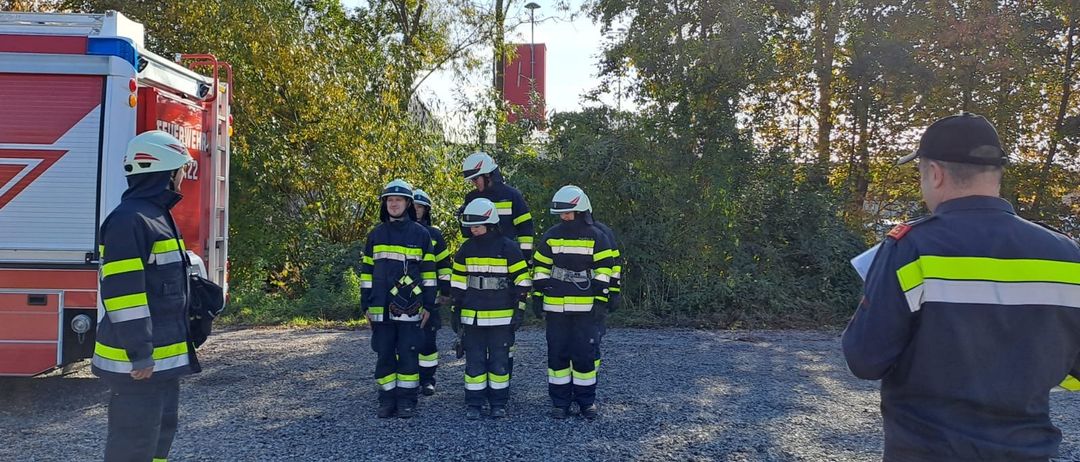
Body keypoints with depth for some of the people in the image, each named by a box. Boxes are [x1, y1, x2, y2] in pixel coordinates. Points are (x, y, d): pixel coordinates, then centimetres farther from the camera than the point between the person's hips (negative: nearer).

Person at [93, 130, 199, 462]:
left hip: (164, 357, 10)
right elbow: (123, 292, -23)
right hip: (137, 362, -10)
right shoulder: (129, 220, -18)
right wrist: (140, 354, -23)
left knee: (161, 433, 20)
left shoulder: (159, 216, 15)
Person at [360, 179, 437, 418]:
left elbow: (428, 271, 2)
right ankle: (387, 401, 17)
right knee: (384, 355, 7)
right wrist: (365, 305, 7)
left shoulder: (421, 233, 2)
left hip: (409, 308, -3)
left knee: (408, 354, 1)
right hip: (382, 308, 3)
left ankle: (407, 401, 11)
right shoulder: (375, 235, 10)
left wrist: (428, 305, -1)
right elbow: (366, 271, 12)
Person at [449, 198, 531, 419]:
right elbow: (458, 282, 12)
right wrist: (456, 310, 11)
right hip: (472, 316, 3)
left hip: (501, 316, -3)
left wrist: (519, 309, -5)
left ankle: (499, 403, 16)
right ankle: (473, 404, 15)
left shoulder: (508, 248, -5)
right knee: (474, 360, 6)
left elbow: (522, 280, -3)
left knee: (500, 360, 5)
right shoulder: (466, 249, 6)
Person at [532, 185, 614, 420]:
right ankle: (560, 402, 16)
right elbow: (540, 268, 10)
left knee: (585, 353, 2)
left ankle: (586, 401, 16)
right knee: (557, 353, 6)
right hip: (555, 306, 2)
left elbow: (604, 270, 1)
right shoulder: (551, 236, 5)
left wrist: (600, 299, -4)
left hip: (585, 306, -2)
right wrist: (537, 297, 6)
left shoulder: (596, 237, -1)